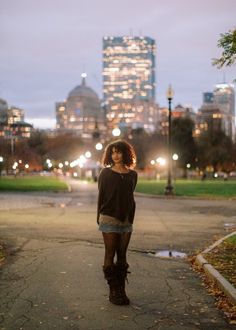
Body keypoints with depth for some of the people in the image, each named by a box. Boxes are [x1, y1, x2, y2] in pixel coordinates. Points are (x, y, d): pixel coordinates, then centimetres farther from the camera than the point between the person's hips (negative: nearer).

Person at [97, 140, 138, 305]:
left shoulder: (133, 175, 8)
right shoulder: (106, 173, -1)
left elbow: (130, 197, 13)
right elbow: (101, 196, 0)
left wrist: (131, 218, 8)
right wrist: (100, 218, -2)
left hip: (126, 220, 4)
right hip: (109, 219, -3)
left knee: (122, 256, 7)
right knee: (110, 255, 0)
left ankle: (121, 290, 14)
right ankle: (113, 292, 5)